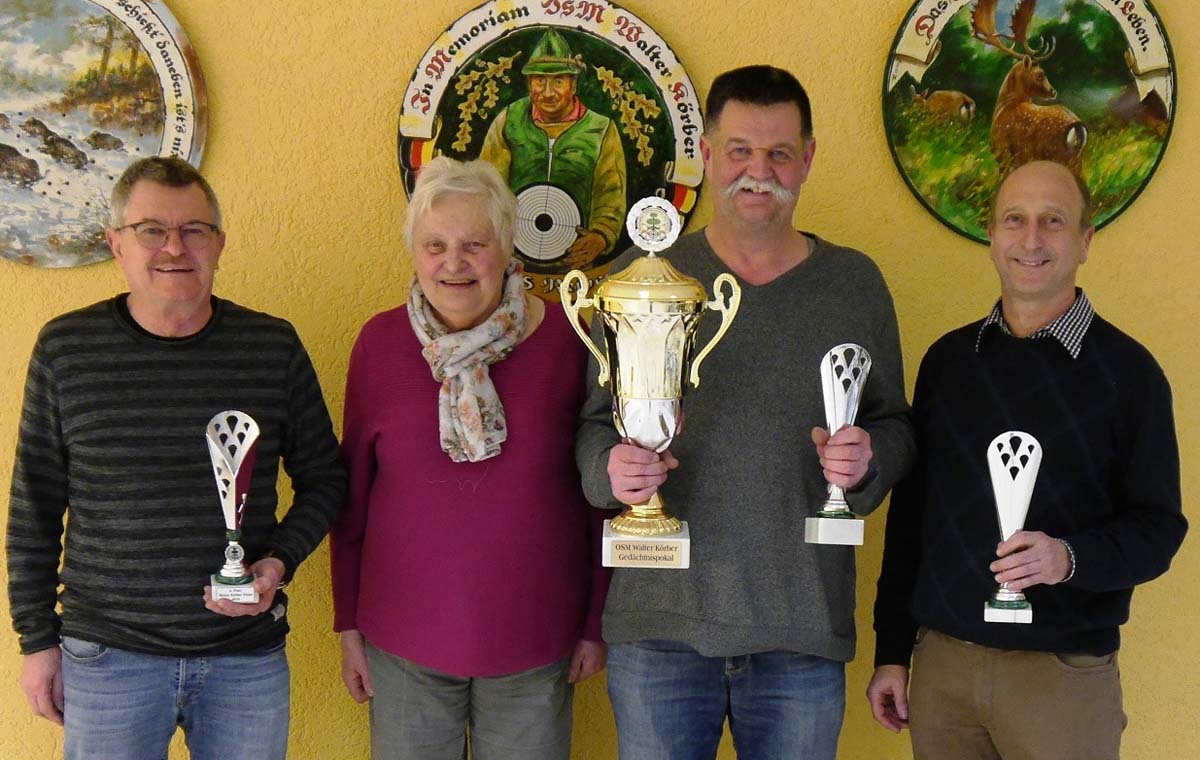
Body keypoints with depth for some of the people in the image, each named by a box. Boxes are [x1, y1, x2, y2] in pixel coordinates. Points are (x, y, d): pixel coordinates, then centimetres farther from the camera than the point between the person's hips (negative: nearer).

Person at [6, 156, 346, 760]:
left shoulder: (274, 348, -2)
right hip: (107, 657, -1)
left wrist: (279, 562, -8)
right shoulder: (66, 348, -3)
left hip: (248, 656, 1)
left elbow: (322, 478, 8)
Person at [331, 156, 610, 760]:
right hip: (403, 642, 1)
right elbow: (352, 494, 5)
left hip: (536, 642, -1)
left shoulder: (565, 340, -6)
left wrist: (596, 624, 3)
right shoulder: (380, 342, -3)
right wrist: (348, 625, 6)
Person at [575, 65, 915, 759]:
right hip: (659, 620, -1)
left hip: (805, 629, 1)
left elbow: (894, 426, 11)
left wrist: (868, 461, -11)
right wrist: (611, 467, -16)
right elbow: (594, 423, 5)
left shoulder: (856, 283, 5)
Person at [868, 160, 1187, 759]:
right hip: (941, 661, 3)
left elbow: (1159, 526, -4)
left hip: (1065, 674, -3)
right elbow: (910, 512, 11)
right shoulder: (947, 359, 7)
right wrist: (891, 652, 10)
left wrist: (1071, 558, -24)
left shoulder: (1127, 370, -4)